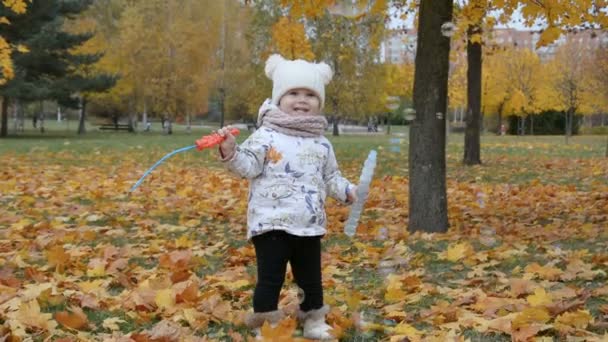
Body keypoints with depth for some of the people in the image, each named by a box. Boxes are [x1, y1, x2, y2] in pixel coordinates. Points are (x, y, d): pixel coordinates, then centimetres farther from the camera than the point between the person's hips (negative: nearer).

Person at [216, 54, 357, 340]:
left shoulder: (321, 143, 10)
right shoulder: (266, 136, -6)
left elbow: (330, 176, 19)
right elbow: (248, 166, -14)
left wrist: (347, 191, 4)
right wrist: (231, 153, -31)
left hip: (310, 225, 5)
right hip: (272, 223, -5)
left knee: (311, 279, 16)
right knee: (270, 279, -2)